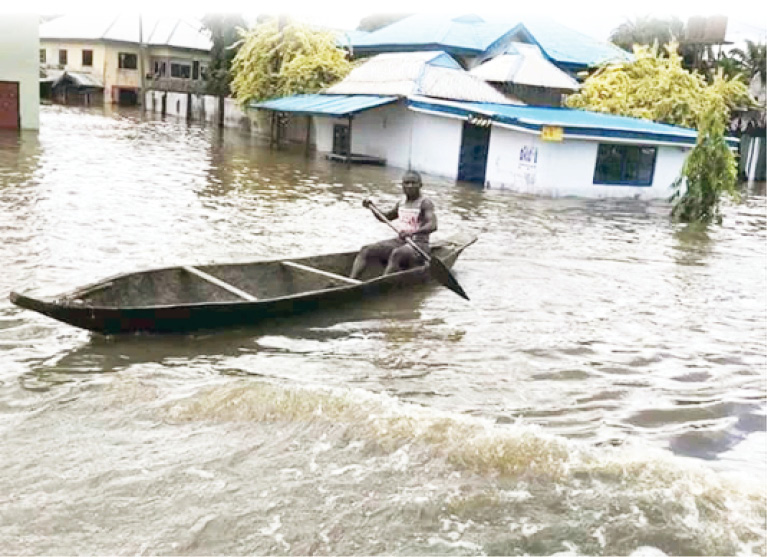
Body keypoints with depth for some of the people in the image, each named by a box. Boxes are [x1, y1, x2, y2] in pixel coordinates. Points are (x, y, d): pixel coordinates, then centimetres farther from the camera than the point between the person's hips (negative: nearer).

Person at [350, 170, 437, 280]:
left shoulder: (425, 203, -7)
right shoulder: (401, 203, 14)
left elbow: (432, 225, -24)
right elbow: (386, 217, 32)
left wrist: (413, 232, -40)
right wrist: (372, 207, 14)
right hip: (399, 241, 7)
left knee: (396, 254, -39)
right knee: (366, 250, -11)